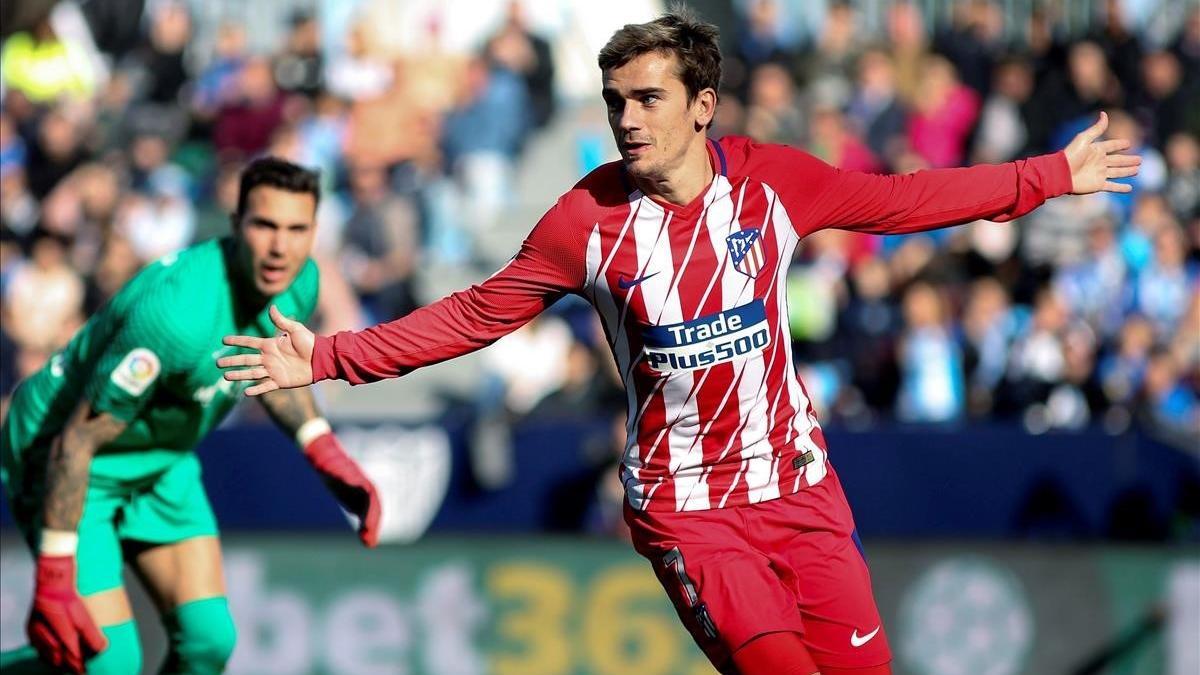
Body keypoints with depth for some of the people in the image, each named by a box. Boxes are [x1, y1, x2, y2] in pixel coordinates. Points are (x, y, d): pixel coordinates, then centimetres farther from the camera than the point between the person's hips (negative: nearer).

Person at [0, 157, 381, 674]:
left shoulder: (299, 284, -12)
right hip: (58, 456, -8)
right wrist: (53, 580, -29)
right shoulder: (178, 313, -38)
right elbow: (76, 442, -31)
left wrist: (326, 455, 3)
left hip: (164, 460, 8)